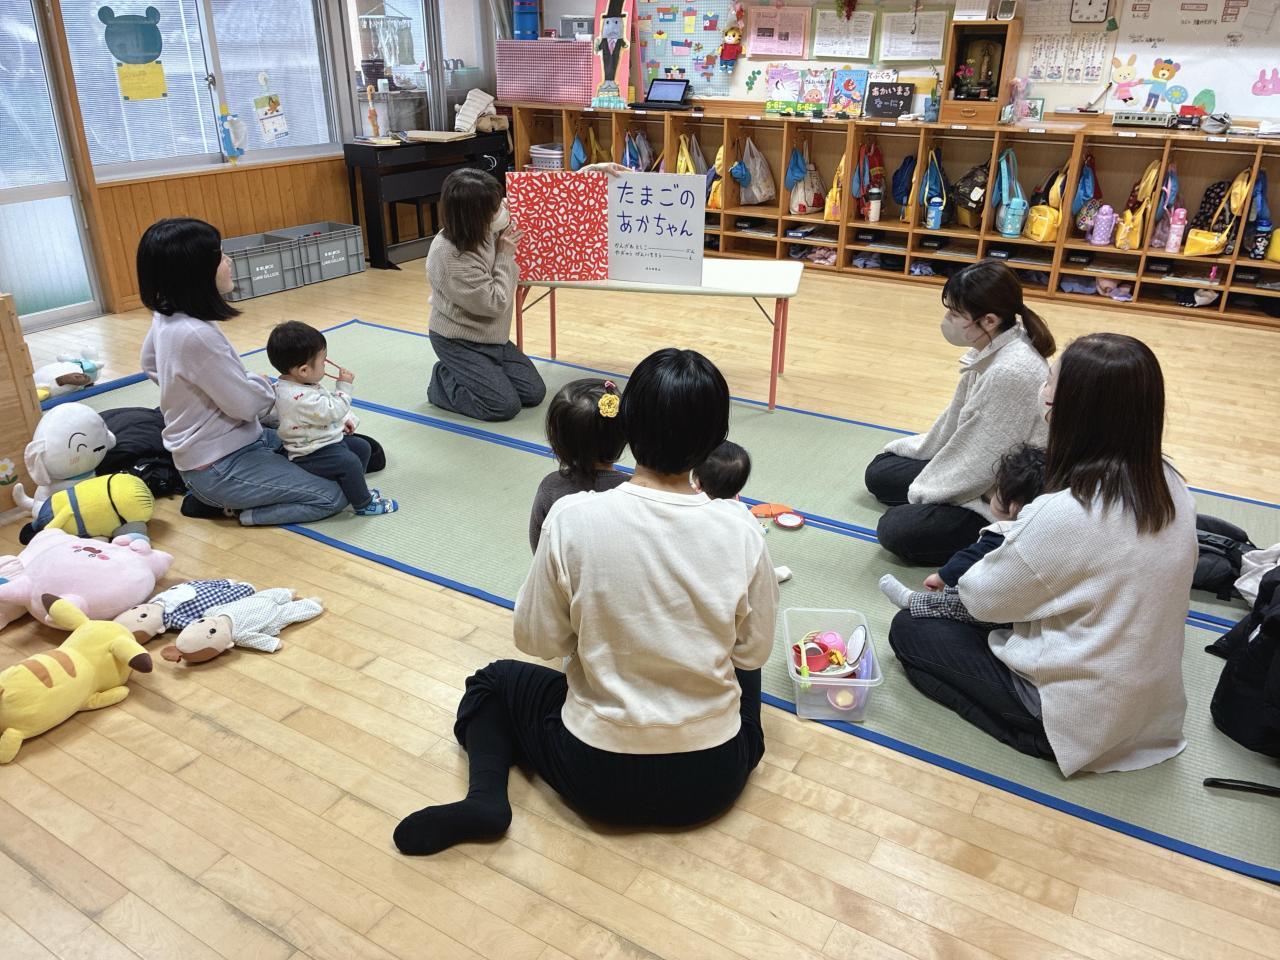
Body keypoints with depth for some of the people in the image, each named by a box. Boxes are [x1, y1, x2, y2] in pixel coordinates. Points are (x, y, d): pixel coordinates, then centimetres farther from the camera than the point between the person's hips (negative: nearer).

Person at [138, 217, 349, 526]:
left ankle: (216, 498, 12)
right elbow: (245, 404, -22)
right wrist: (265, 384, -1)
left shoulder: (167, 318, -1)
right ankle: (222, 501, -1)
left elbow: (150, 365, 19)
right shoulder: (195, 335, -30)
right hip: (219, 467, -9)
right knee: (332, 497, -10)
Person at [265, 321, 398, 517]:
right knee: (349, 462, -26)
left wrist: (343, 419, 11)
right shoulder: (299, 399, -32)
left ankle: (357, 488, 27)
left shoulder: (293, 384, 2)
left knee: (362, 447, 14)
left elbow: (324, 408, 17)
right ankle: (363, 504, -11)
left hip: (326, 441, 11)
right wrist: (344, 386, -17)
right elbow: (333, 411, -26)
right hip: (310, 456, -11)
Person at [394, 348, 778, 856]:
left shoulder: (571, 518, -20)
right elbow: (754, 652, -3)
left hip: (600, 776, -4)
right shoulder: (741, 533, -16)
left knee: (495, 681, 22)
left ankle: (485, 795, 1)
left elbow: (536, 639, -8)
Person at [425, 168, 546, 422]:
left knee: (534, 392, 4)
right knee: (505, 405, -13)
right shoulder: (450, 258, -29)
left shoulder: (484, 228, -9)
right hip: (458, 343, -8)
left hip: (491, 336, 8)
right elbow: (495, 303, -26)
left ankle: (463, 375, 19)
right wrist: (505, 255, -19)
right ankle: (444, 382, 9)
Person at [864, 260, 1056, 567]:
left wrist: (923, 494, -13)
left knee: (895, 530, -16)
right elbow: (958, 418, 11)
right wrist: (914, 447, 15)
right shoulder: (991, 349, -3)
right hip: (981, 475, 10)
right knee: (880, 473, 13)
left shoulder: (1011, 373, -31)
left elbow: (980, 460, -25)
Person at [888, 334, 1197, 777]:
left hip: (1080, 717, -8)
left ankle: (1033, 734, 1)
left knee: (908, 629, 8)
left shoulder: (1063, 515, -30)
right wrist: (1017, 533, 3)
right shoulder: (1169, 485, -8)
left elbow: (985, 599, -13)